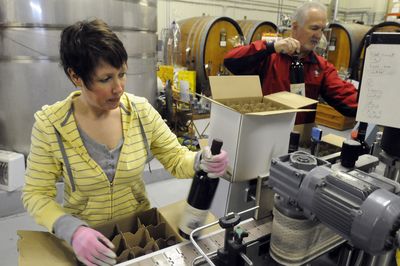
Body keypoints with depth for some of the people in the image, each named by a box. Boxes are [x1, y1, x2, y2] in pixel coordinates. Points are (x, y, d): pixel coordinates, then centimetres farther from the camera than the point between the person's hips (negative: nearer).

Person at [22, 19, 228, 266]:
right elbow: (36, 194, -10)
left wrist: (202, 161, -28)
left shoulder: (142, 111, -11)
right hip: (82, 235, -1)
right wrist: (72, 230, -26)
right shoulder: (49, 124, -16)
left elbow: (176, 158, -7)